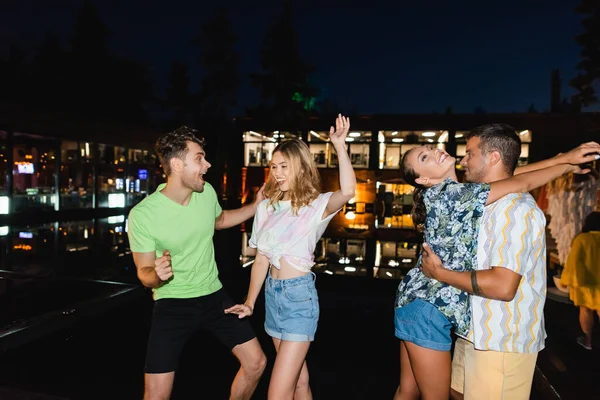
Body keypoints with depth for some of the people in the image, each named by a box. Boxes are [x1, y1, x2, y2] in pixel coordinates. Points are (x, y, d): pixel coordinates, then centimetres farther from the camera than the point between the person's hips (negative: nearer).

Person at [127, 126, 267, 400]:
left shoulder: (207, 192, -7)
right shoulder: (142, 214, -21)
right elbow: (144, 273, -9)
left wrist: (257, 206, 5)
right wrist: (156, 274, -33)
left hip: (213, 295, 5)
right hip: (172, 303, -4)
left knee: (256, 362, 8)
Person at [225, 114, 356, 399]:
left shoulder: (316, 206, -9)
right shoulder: (267, 207, 7)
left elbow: (348, 191, -31)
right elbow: (261, 260, 9)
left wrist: (339, 145, -30)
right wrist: (249, 303, 6)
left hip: (299, 294, -6)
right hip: (272, 293, 6)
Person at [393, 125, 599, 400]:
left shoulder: (456, 192, 8)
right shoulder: (450, 193, -19)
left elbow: (507, 172, 12)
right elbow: (521, 184, -18)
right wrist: (567, 165, -2)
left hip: (420, 301, 9)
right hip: (428, 308, -9)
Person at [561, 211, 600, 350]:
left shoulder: (582, 239, -12)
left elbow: (574, 261, -12)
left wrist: (571, 280, -3)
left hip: (585, 281, -2)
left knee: (585, 310, 12)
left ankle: (587, 340, 20)